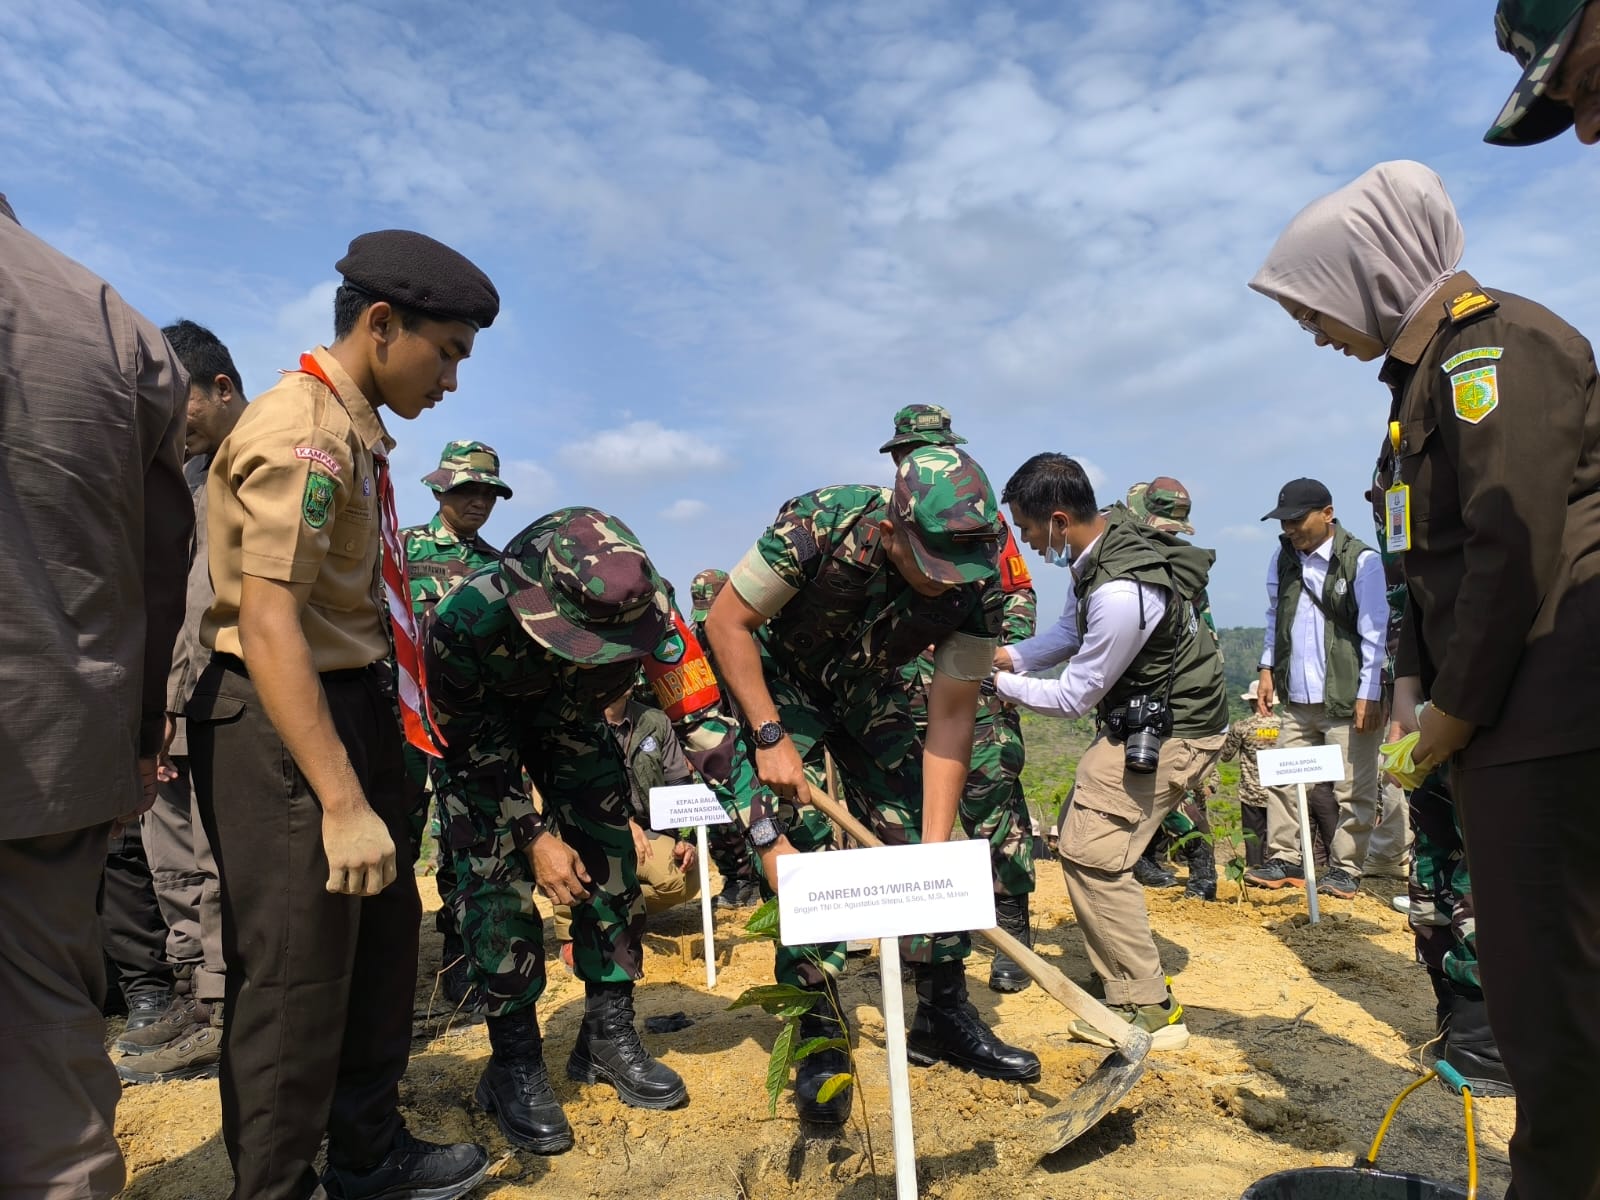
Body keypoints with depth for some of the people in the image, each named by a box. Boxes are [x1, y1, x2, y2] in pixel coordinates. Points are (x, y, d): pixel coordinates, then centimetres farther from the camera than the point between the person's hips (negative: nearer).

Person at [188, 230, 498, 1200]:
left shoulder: (355, 432, 13)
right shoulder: (304, 434, -17)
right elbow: (267, 624, -25)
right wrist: (343, 801, -28)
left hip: (353, 708, 11)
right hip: (284, 724, -11)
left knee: (384, 940, 20)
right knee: (297, 974, 1)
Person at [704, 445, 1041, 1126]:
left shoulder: (975, 583, -26)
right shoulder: (817, 527, -36)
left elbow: (952, 715, -19)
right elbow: (728, 621, -23)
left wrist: (935, 847, -22)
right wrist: (771, 738, -26)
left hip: (868, 688, 3)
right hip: (774, 679, -3)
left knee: (918, 840, -1)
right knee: (798, 847, -14)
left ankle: (944, 1017, 16)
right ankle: (819, 1039, 0)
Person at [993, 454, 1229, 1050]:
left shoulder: (1120, 594, -32)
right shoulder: (1111, 532, -2)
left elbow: (1074, 698, -19)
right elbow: (1070, 630, 13)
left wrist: (1000, 683, -7)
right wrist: (1009, 654, 3)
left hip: (1168, 732, -10)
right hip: (1141, 717, 10)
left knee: (1091, 854, -11)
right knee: (1081, 837, 14)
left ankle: (1148, 1012, 2)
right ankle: (1131, 979, 26)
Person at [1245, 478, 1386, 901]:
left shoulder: (1361, 561, -9)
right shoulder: (1282, 557, 8)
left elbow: (1373, 632, -10)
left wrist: (1369, 695, -13)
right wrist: (1268, 668, 10)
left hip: (1347, 698, -5)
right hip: (1297, 696, 5)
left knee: (1353, 788, 4)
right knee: (1282, 779, 6)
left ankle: (1345, 868, 15)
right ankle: (1284, 859, 16)